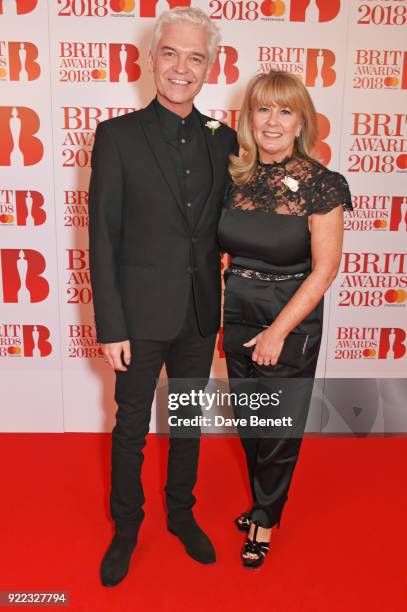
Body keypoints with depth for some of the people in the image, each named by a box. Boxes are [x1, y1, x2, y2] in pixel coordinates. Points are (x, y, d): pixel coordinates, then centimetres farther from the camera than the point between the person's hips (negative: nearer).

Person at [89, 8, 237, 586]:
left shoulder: (223, 140, 3)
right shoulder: (117, 135, -8)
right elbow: (102, 238, -10)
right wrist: (110, 327, -12)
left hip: (201, 315, 4)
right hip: (142, 315, -3)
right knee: (131, 428, 13)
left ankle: (182, 513, 42)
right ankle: (126, 528, 36)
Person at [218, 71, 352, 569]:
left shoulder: (320, 183, -13)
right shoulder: (234, 175, -1)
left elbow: (325, 268, -13)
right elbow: (221, 245, 7)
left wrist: (278, 332, -14)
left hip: (293, 322, -4)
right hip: (238, 315, 4)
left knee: (281, 428, 10)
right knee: (247, 420, 17)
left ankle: (264, 518, 36)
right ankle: (264, 502, 44)